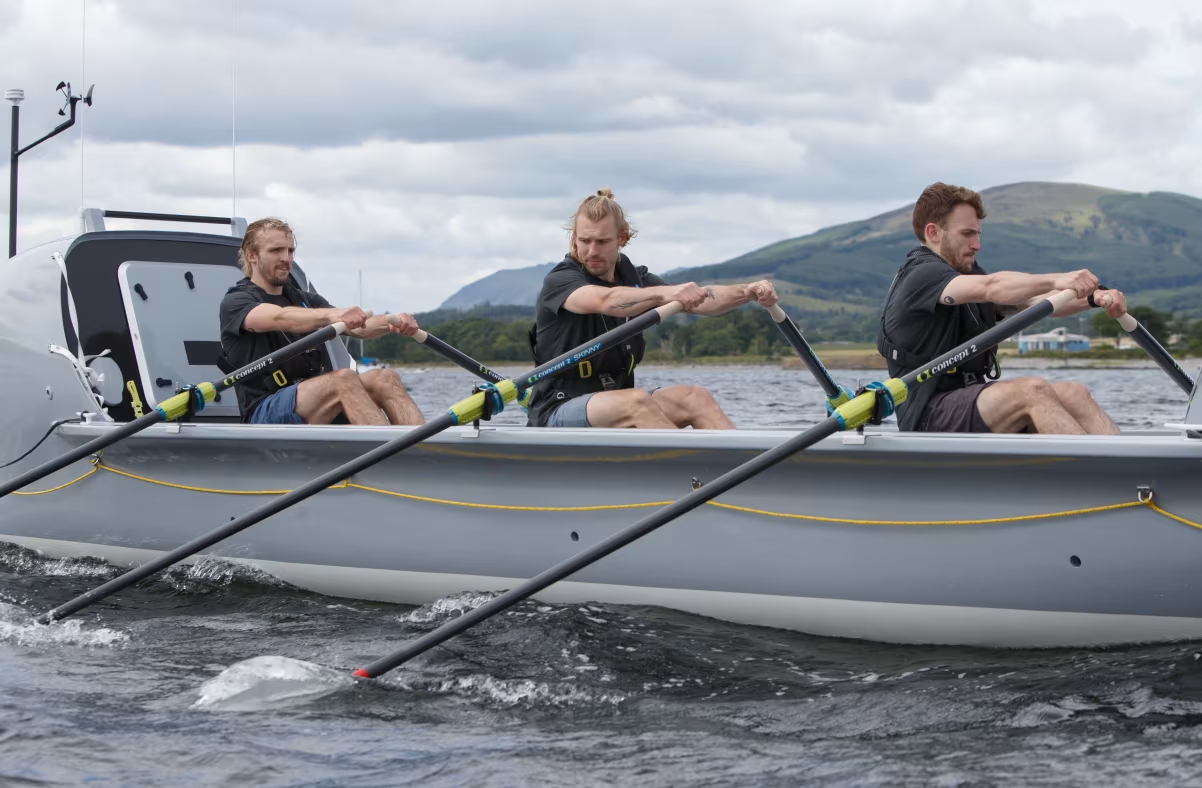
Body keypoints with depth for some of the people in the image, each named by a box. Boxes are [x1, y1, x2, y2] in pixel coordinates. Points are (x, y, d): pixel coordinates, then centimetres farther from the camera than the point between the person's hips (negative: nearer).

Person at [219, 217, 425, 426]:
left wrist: (391, 322, -19)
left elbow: (358, 328, 4)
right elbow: (280, 318, -21)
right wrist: (331, 315, -40)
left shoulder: (306, 300, 23)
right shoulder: (235, 302, 3)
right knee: (344, 379, -32)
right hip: (267, 414, -6)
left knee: (384, 378, -21)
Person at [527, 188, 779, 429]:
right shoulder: (559, 281, -9)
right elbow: (605, 301, -32)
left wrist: (748, 292, -23)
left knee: (695, 397, -17)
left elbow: (700, 300, -4)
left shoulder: (633, 279, 10)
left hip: (619, 407, 6)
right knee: (637, 401, -33)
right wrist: (663, 293, -48)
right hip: (559, 411, -6)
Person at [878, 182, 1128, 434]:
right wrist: (1056, 280, -39)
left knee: (1074, 394, -14)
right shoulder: (921, 275, -9)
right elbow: (989, 288, -28)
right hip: (928, 416, -9)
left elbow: (1034, 301, 6)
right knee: (1033, 389, -30)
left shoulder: (969, 273, 20)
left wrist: (1093, 298, -11)